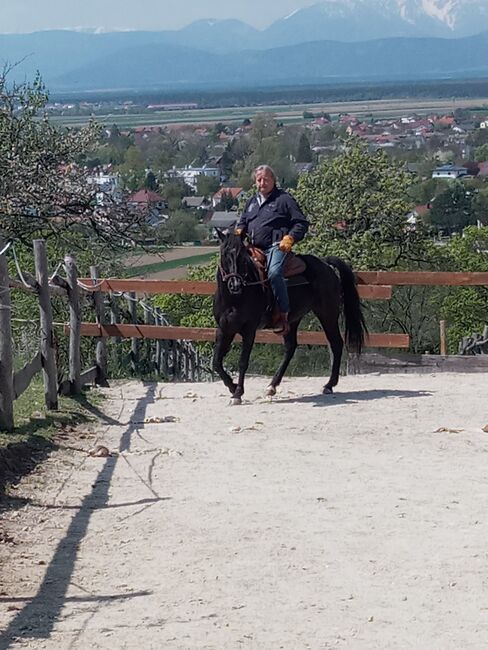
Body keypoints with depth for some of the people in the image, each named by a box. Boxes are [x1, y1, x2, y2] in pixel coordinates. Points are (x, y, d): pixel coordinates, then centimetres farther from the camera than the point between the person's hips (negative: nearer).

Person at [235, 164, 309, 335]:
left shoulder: (284, 199, 4)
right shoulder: (252, 202, 24)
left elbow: (301, 223, 1)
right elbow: (242, 222, 35)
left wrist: (290, 238, -15)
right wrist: (239, 231, 10)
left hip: (276, 246, -8)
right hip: (254, 249, 8)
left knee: (274, 273, -34)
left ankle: (283, 315, -29)